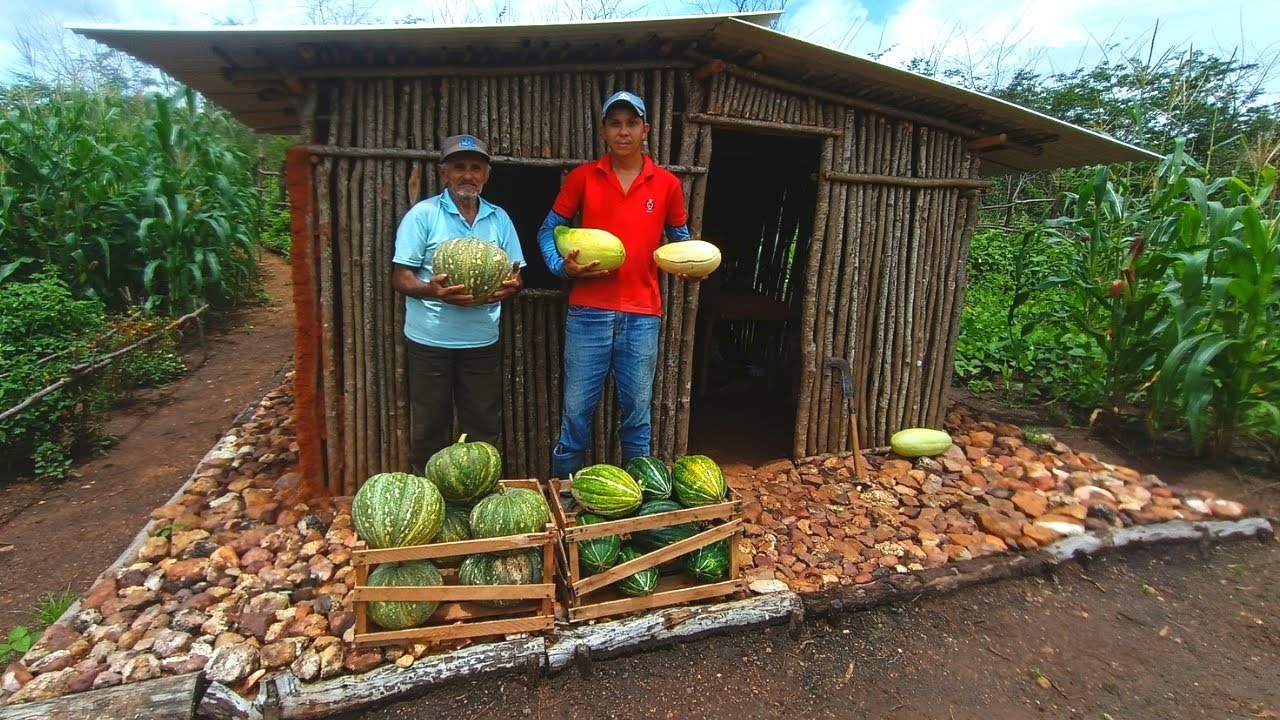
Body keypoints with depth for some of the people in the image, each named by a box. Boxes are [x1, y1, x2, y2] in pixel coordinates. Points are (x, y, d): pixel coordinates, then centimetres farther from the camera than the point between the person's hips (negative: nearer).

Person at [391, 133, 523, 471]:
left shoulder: (499, 218, 9)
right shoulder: (422, 214, -2)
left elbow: (514, 275, 11)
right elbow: (400, 277, -6)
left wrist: (511, 286, -14)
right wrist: (432, 290, -27)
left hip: (482, 341, 3)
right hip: (430, 341, -3)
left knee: (483, 430, 11)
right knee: (430, 430, 10)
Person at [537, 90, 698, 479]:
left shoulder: (667, 184, 7)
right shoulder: (582, 177, 4)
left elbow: (680, 238, 18)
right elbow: (548, 230, 9)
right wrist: (562, 266, -9)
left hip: (643, 315, 1)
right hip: (588, 311, 0)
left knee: (637, 412, 10)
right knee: (576, 410, 6)